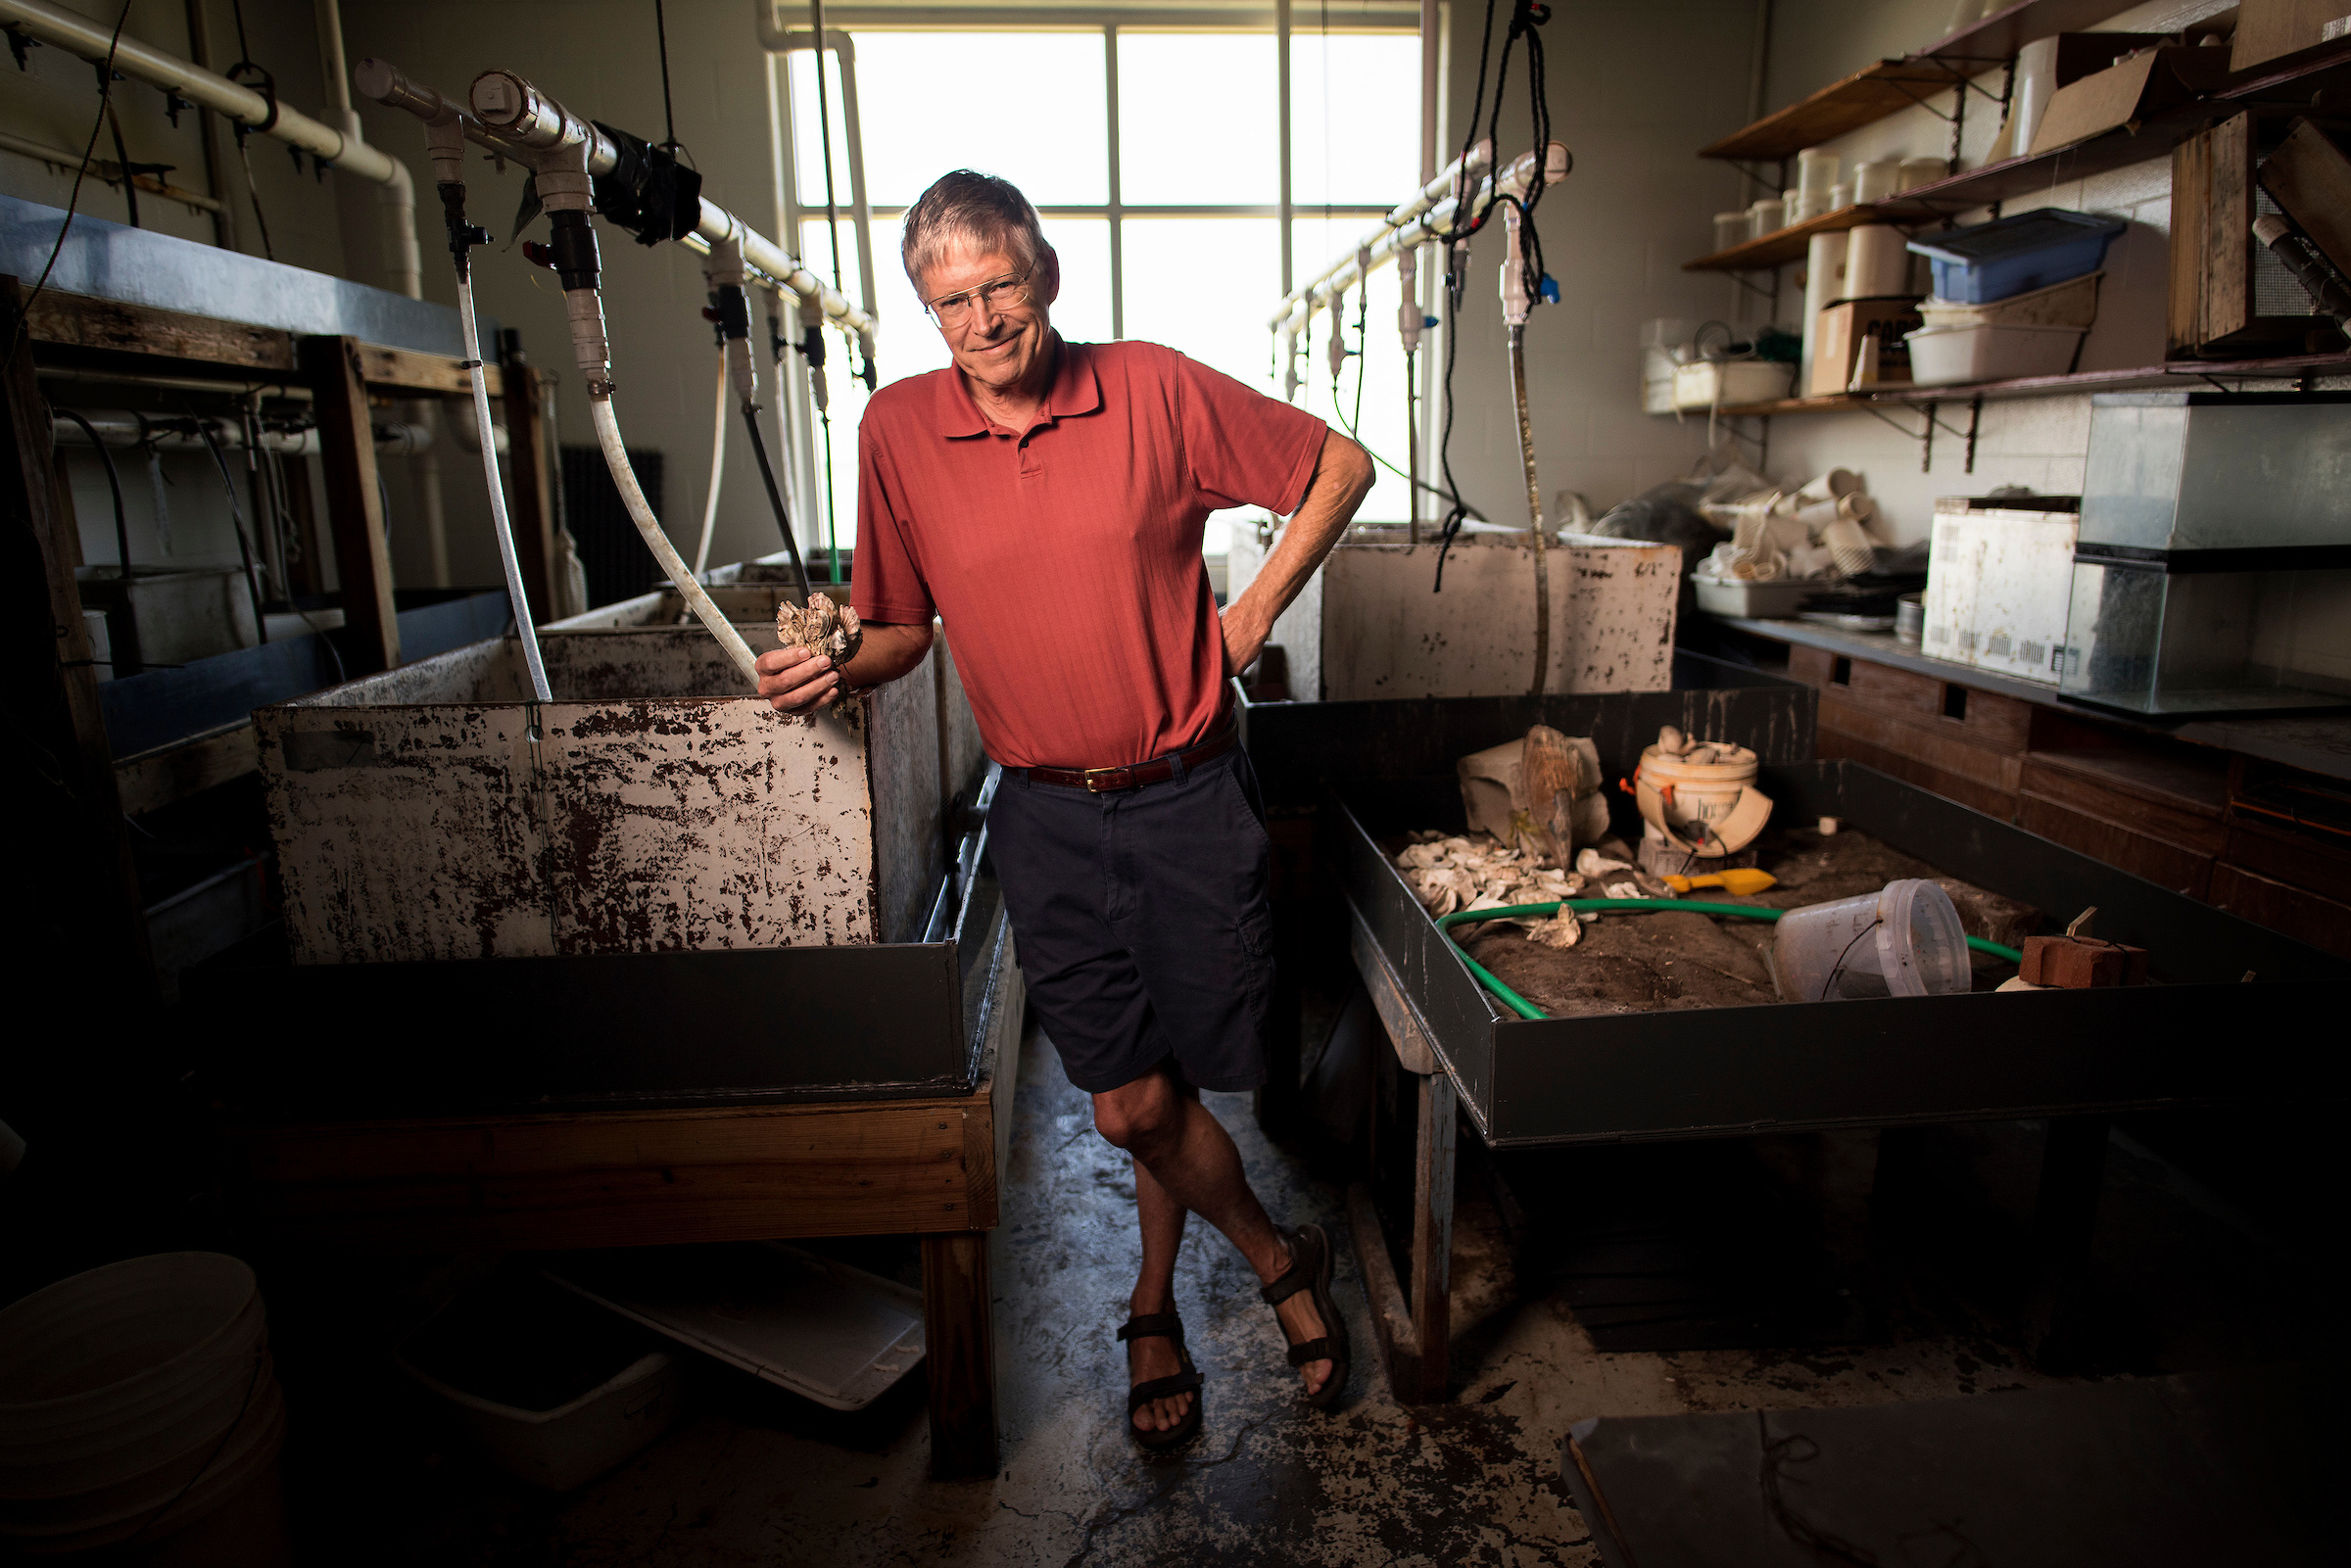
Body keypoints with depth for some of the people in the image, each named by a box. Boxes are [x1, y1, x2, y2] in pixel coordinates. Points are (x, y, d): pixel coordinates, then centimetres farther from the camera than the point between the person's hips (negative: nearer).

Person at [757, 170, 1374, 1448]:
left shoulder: (1155, 389, -6)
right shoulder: (898, 429, 0)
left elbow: (1340, 466, 5)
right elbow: (904, 626, 8)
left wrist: (1255, 614, -1)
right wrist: (836, 670, -13)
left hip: (1189, 798, -1)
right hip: (1047, 815, 2)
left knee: (1171, 1087, 8)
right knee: (1131, 1102, 4)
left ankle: (1154, 1307, 39)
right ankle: (1278, 1258, 35)